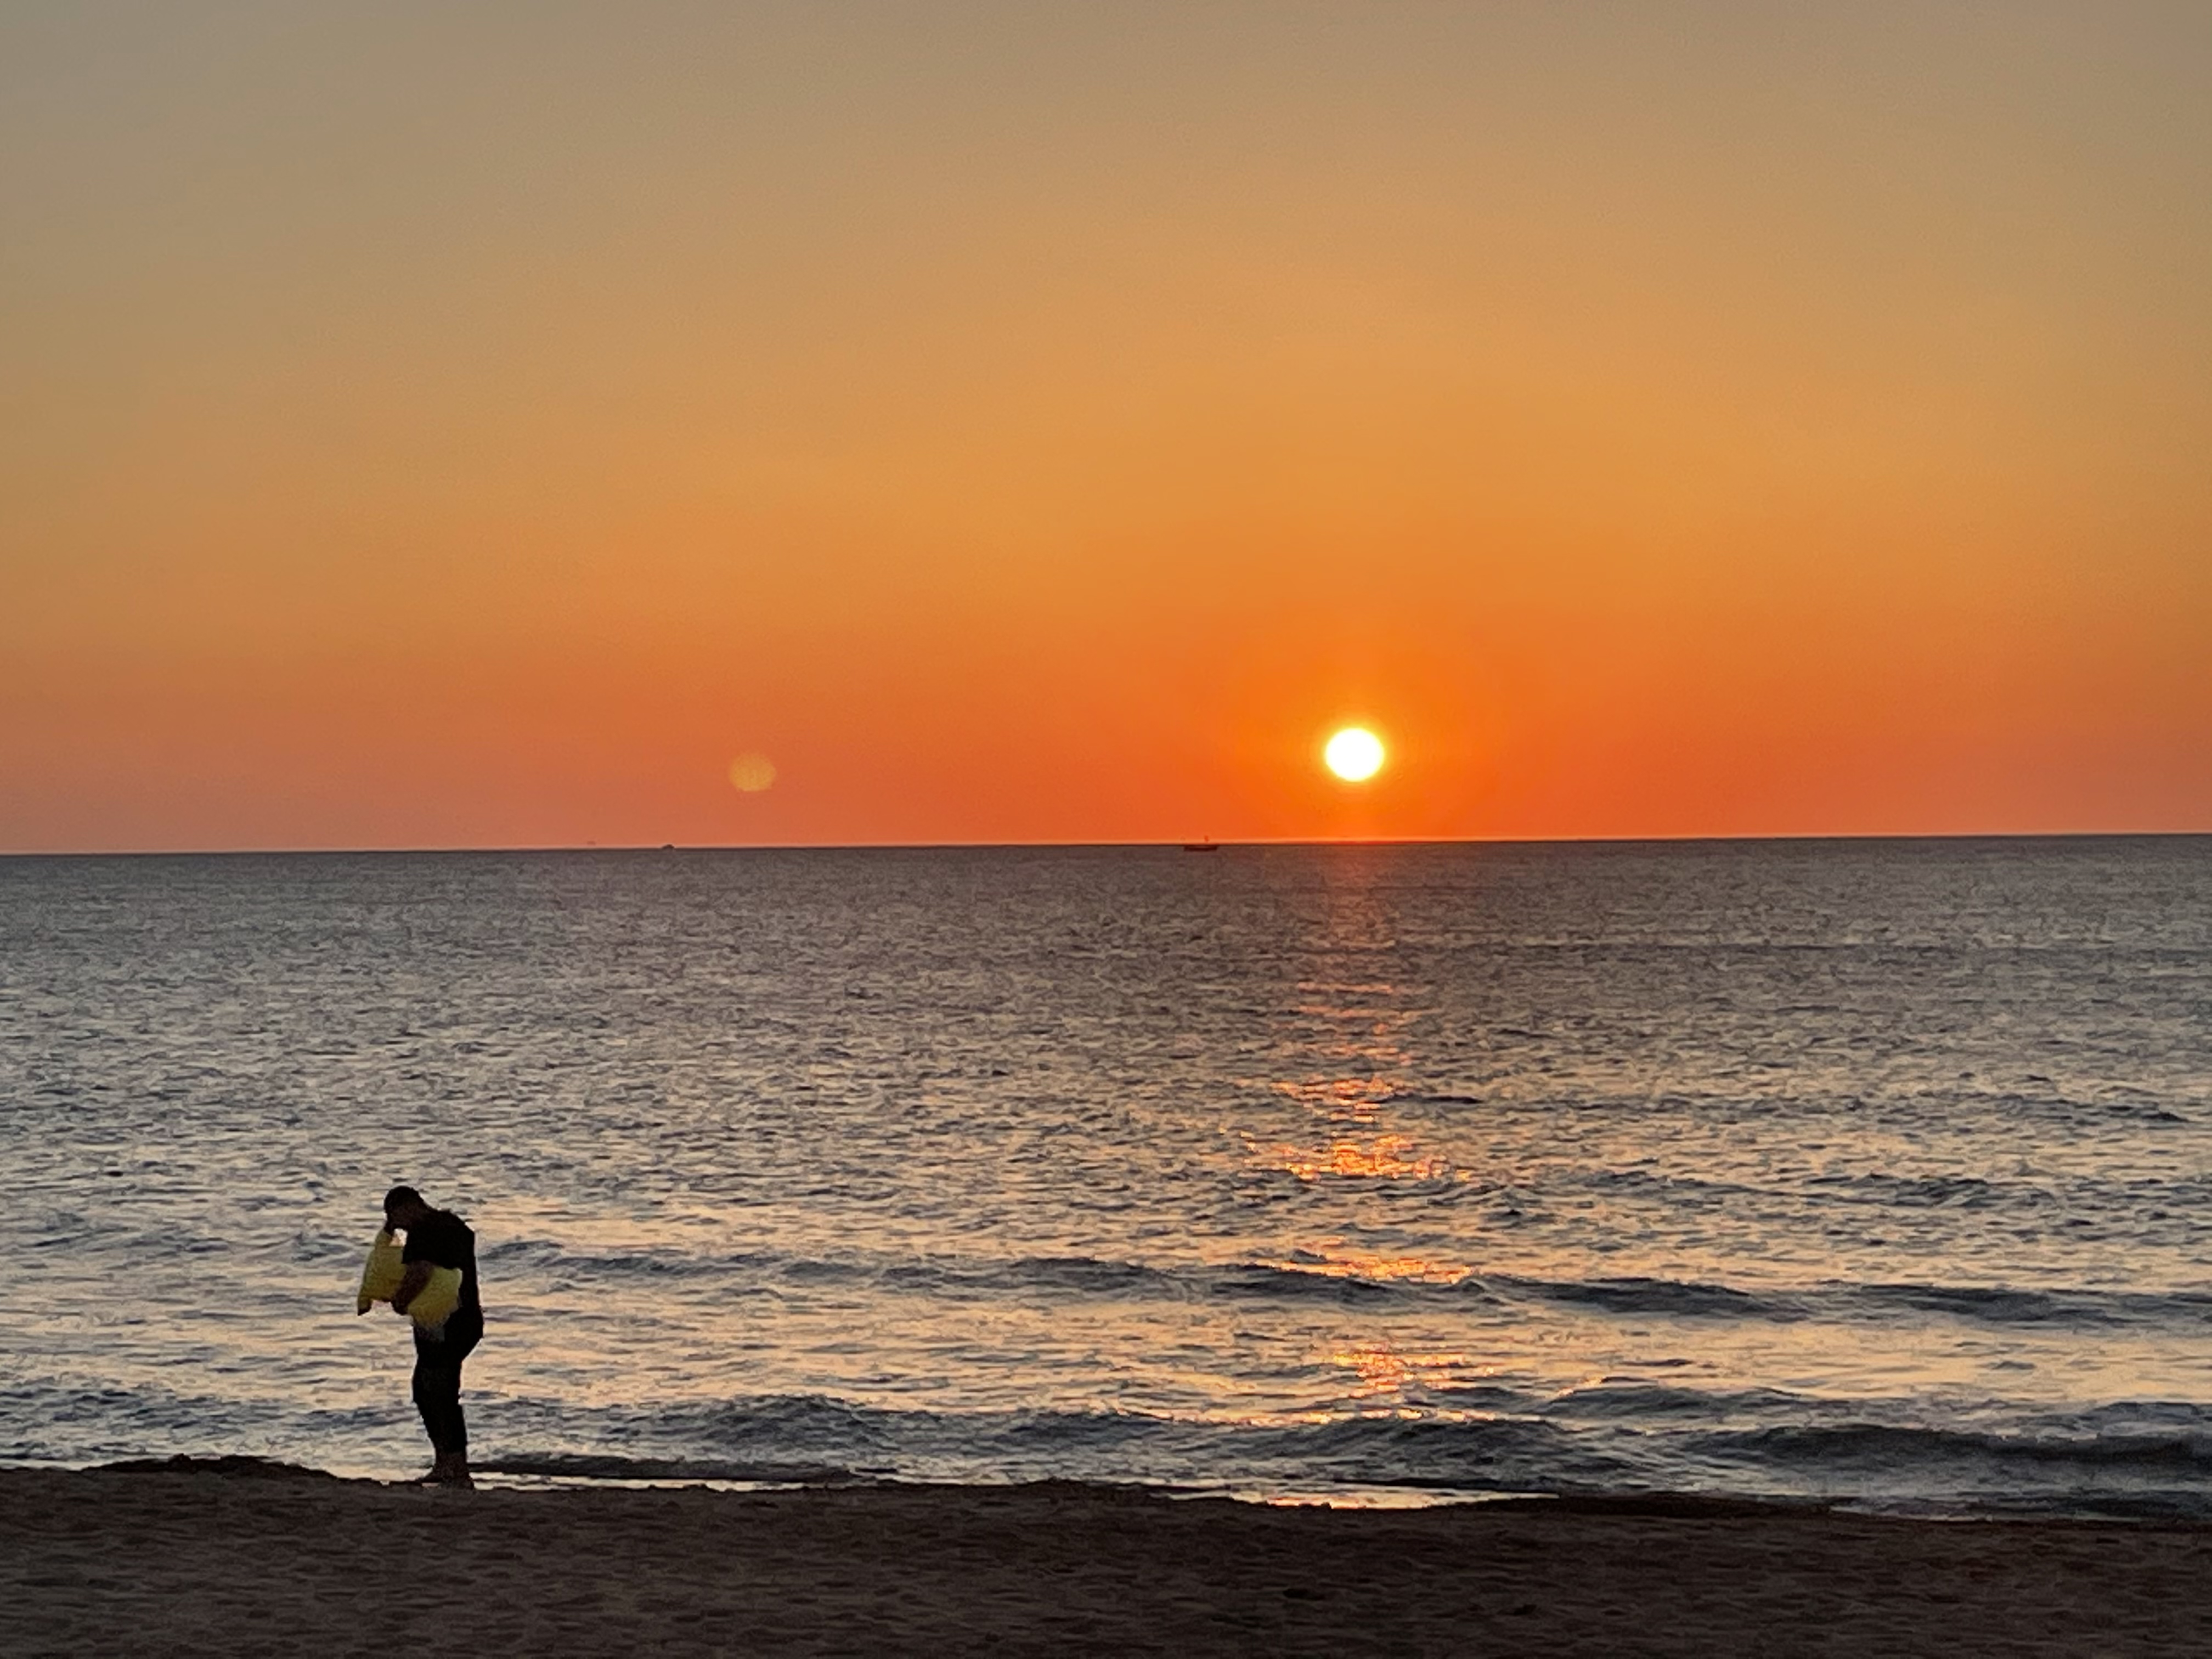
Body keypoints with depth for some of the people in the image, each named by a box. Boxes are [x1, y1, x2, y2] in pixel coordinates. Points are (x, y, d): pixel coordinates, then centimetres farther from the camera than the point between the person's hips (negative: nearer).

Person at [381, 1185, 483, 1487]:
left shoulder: (422, 1232, -15)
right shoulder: (454, 1224, 14)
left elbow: (420, 1272, -30)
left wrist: (400, 1301, -14)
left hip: (442, 1327, -10)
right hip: (467, 1322, 10)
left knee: (444, 1397, -4)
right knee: (424, 1390, 19)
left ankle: (459, 1473, -1)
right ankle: (444, 1464, 23)